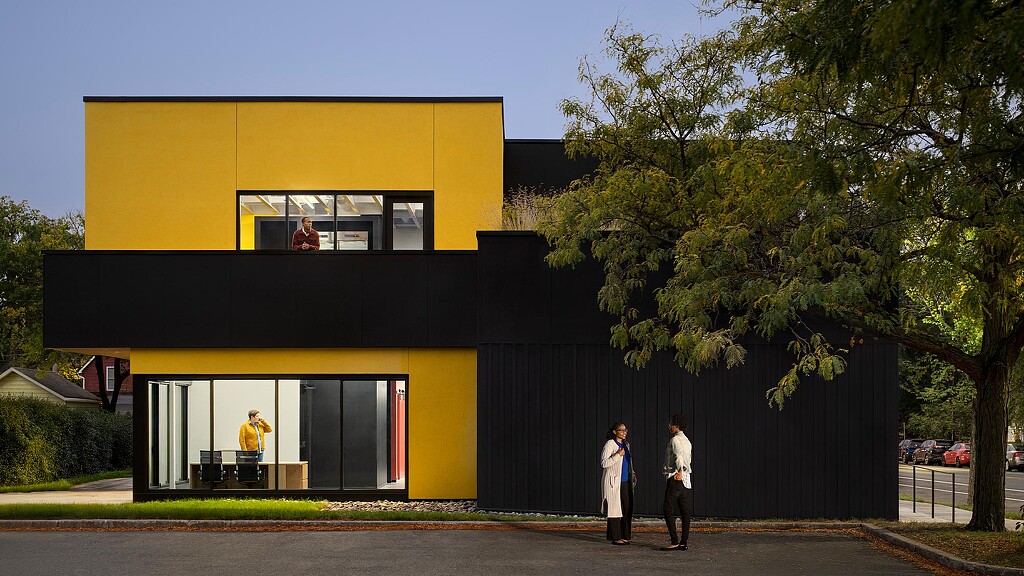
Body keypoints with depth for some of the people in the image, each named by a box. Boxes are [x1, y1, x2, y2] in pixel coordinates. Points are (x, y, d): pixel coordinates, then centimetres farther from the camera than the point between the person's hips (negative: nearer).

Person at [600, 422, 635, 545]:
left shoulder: (626, 445, 16)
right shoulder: (609, 444, -7)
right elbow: (604, 463, -15)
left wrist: (632, 474, 18)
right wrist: (618, 455, -21)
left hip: (626, 482, 7)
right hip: (614, 482, -7)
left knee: (627, 509, 4)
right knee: (615, 509, -6)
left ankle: (624, 536, 11)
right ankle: (615, 538, -2)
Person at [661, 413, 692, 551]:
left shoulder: (675, 439, -11)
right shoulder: (687, 441, 17)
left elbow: (679, 455, -27)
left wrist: (680, 471, -38)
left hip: (675, 478, -9)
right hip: (685, 480, 9)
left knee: (669, 510, -6)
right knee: (685, 511, 6)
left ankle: (674, 542, -11)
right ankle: (684, 541, 7)